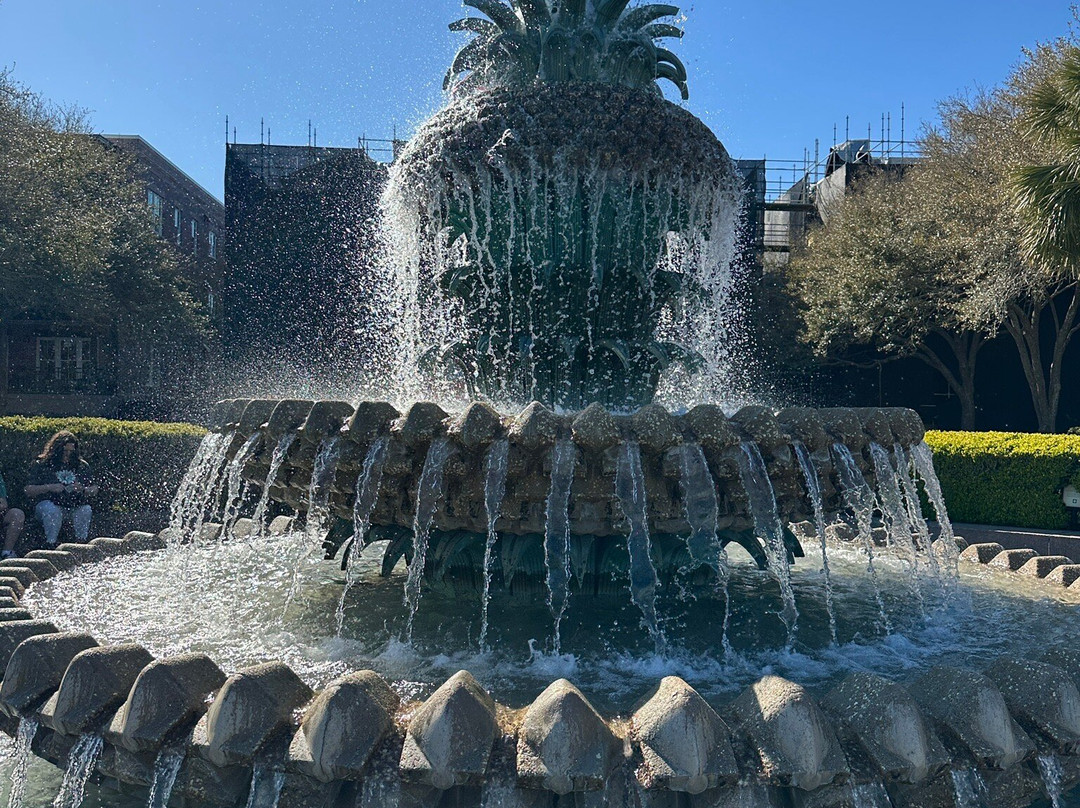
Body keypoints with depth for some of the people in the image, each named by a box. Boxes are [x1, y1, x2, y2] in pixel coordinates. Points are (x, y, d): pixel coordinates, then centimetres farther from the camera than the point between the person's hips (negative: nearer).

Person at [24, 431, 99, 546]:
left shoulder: (82, 466, 13)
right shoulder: (41, 465, 6)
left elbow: (94, 490, 13)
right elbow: (29, 490, 0)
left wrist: (83, 490, -10)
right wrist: (49, 488, -16)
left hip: (75, 506, 2)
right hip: (48, 503, -1)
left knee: (86, 510, -31)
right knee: (52, 511, -36)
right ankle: (51, 544, -25)